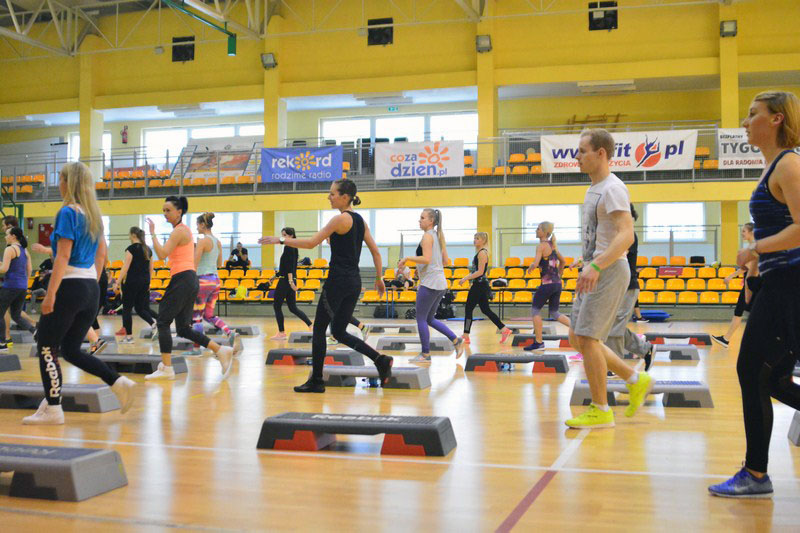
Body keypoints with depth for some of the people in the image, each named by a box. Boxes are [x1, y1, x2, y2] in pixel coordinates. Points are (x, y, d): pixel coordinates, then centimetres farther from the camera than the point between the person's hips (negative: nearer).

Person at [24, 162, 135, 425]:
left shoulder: (68, 212, -11)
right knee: (71, 350, 15)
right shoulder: (94, 214, 13)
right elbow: (101, 255, 18)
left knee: (47, 349, 3)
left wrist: (50, 294, -17)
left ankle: (52, 409, 6)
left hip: (69, 286, -8)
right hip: (91, 289, 8)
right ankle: (118, 382, 1)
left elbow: (63, 257, -17)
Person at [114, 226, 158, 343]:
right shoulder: (148, 249, 11)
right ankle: (154, 324, -9)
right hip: (144, 282, 7)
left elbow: (125, 268, -16)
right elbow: (151, 269, 15)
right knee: (140, 308, 13)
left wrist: (118, 282, -15)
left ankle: (128, 336, 6)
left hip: (132, 281, -7)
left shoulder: (131, 249, -10)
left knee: (127, 309, 4)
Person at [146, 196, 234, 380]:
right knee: (183, 328, 9)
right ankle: (221, 351, 5)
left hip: (182, 280, -10)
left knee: (163, 321, -3)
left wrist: (153, 233, -14)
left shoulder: (179, 231, -11)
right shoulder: (184, 229, 19)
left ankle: (166, 368, -1)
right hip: (188, 280, 10)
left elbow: (162, 254, -20)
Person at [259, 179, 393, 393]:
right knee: (339, 332, 14)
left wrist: (280, 240, -11)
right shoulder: (360, 220, 13)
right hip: (354, 282, 8)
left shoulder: (341, 219, -11)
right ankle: (381, 360, 2)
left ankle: (316, 381, 7)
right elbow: (375, 251, 15)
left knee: (319, 329, 3)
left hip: (338, 280, -8)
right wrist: (379, 278, 23)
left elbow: (311, 242, -15)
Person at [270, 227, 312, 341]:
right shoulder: (293, 248, 16)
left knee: (277, 305, 1)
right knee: (292, 307, 10)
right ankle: (311, 326, 3)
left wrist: (290, 281, -27)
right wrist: (277, 275, 28)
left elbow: (289, 266, -21)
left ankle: (281, 333, 5)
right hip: (290, 280, 9)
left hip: (285, 280, -9)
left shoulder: (288, 247, -13)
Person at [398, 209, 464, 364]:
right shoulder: (438, 236, 16)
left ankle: (425, 354, 4)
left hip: (430, 283, -9)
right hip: (440, 283, 9)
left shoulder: (427, 236, -11)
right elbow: (445, 260, 19)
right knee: (430, 319, 17)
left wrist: (407, 258, -13)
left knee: (421, 319, 0)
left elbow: (426, 259, -23)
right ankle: (456, 340, 11)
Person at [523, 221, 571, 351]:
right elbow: (563, 261, 26)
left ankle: (538, 342, 5)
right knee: (554, 313, 16)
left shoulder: (541, 246, -10)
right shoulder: (553, 245, 15)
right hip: (557, 283, 8)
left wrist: (530, 268, -1)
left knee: (535, 310, 4)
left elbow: (535, 264, -21)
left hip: (547, 283, -8)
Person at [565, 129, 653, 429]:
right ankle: (636, 381, 20)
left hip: (609, 272, -10)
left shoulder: (612, 189, -14)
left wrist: (596, 266, -34)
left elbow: (626, 235, -25)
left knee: (587, 339, -9)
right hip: (594, 272, 10)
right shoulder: (594, 188, 17)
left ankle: (600, 411, 2)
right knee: (577, 339, 10)